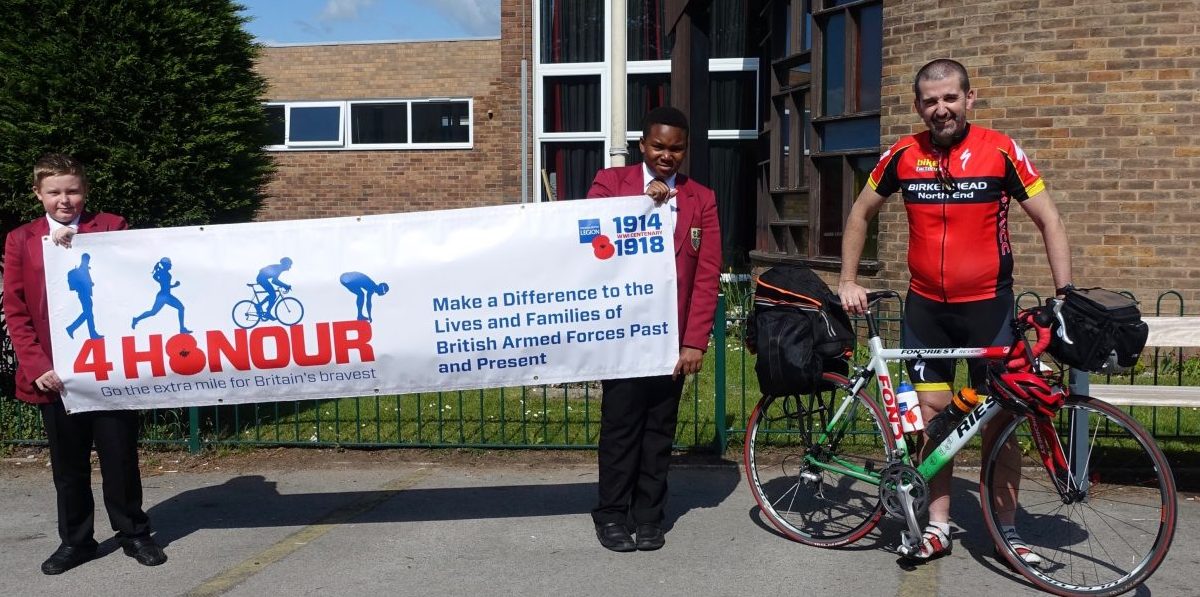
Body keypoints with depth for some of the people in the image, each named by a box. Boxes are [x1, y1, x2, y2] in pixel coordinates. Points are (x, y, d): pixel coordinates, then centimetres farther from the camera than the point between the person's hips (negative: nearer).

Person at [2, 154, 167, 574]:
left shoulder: (112, 228, 2)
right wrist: (36, 366, -7)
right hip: (55, 372, 2)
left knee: (120, 457, 7)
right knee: (67, 463, 12)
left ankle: (134, 534, 22)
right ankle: (75, 540, 27)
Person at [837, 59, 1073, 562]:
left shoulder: (1000, 151, -8)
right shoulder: (903, 156, -1)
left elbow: (1049, 221, -4)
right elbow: (861, 213, 11)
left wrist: (1065, 292, -12)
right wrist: (848, 281, 5)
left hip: (988, 304, -2)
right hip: (925, 307, 2)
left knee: (998, 417, 3)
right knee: (932, 410, 6)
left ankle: (1006, 526, 19)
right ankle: (938, 525, 17)